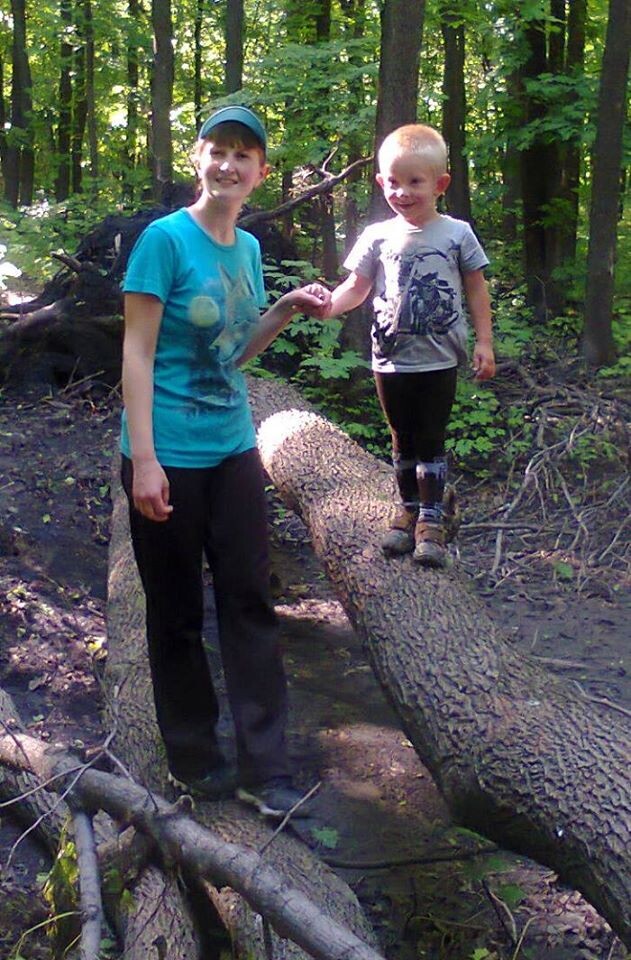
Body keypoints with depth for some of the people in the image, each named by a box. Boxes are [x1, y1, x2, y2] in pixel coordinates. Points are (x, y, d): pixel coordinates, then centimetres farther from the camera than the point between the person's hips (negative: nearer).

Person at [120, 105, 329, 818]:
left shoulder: (248, 248, 9)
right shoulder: (165, 238, -10)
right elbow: (137, 353, -13)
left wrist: (286, 310, 0)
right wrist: (143, 460, -18)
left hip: (233, 448, 6)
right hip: (169, 456, -6)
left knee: (249, 602, 6)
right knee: (176, 612, 8)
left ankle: (264, 770, 14)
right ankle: (193, 758, 26)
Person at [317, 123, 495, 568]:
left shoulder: (457, 233, -3)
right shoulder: (378, 237, 0)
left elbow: (476, 289, 3)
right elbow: (356, 287, 3)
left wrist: (484, 341, -1)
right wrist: (329, 305, -18)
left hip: (438, 361, -2)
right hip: (391, 361, 2)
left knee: (431, 441, 3)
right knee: (403, 442, 14)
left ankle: (431, 519, 12)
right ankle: (408, 510, 28)